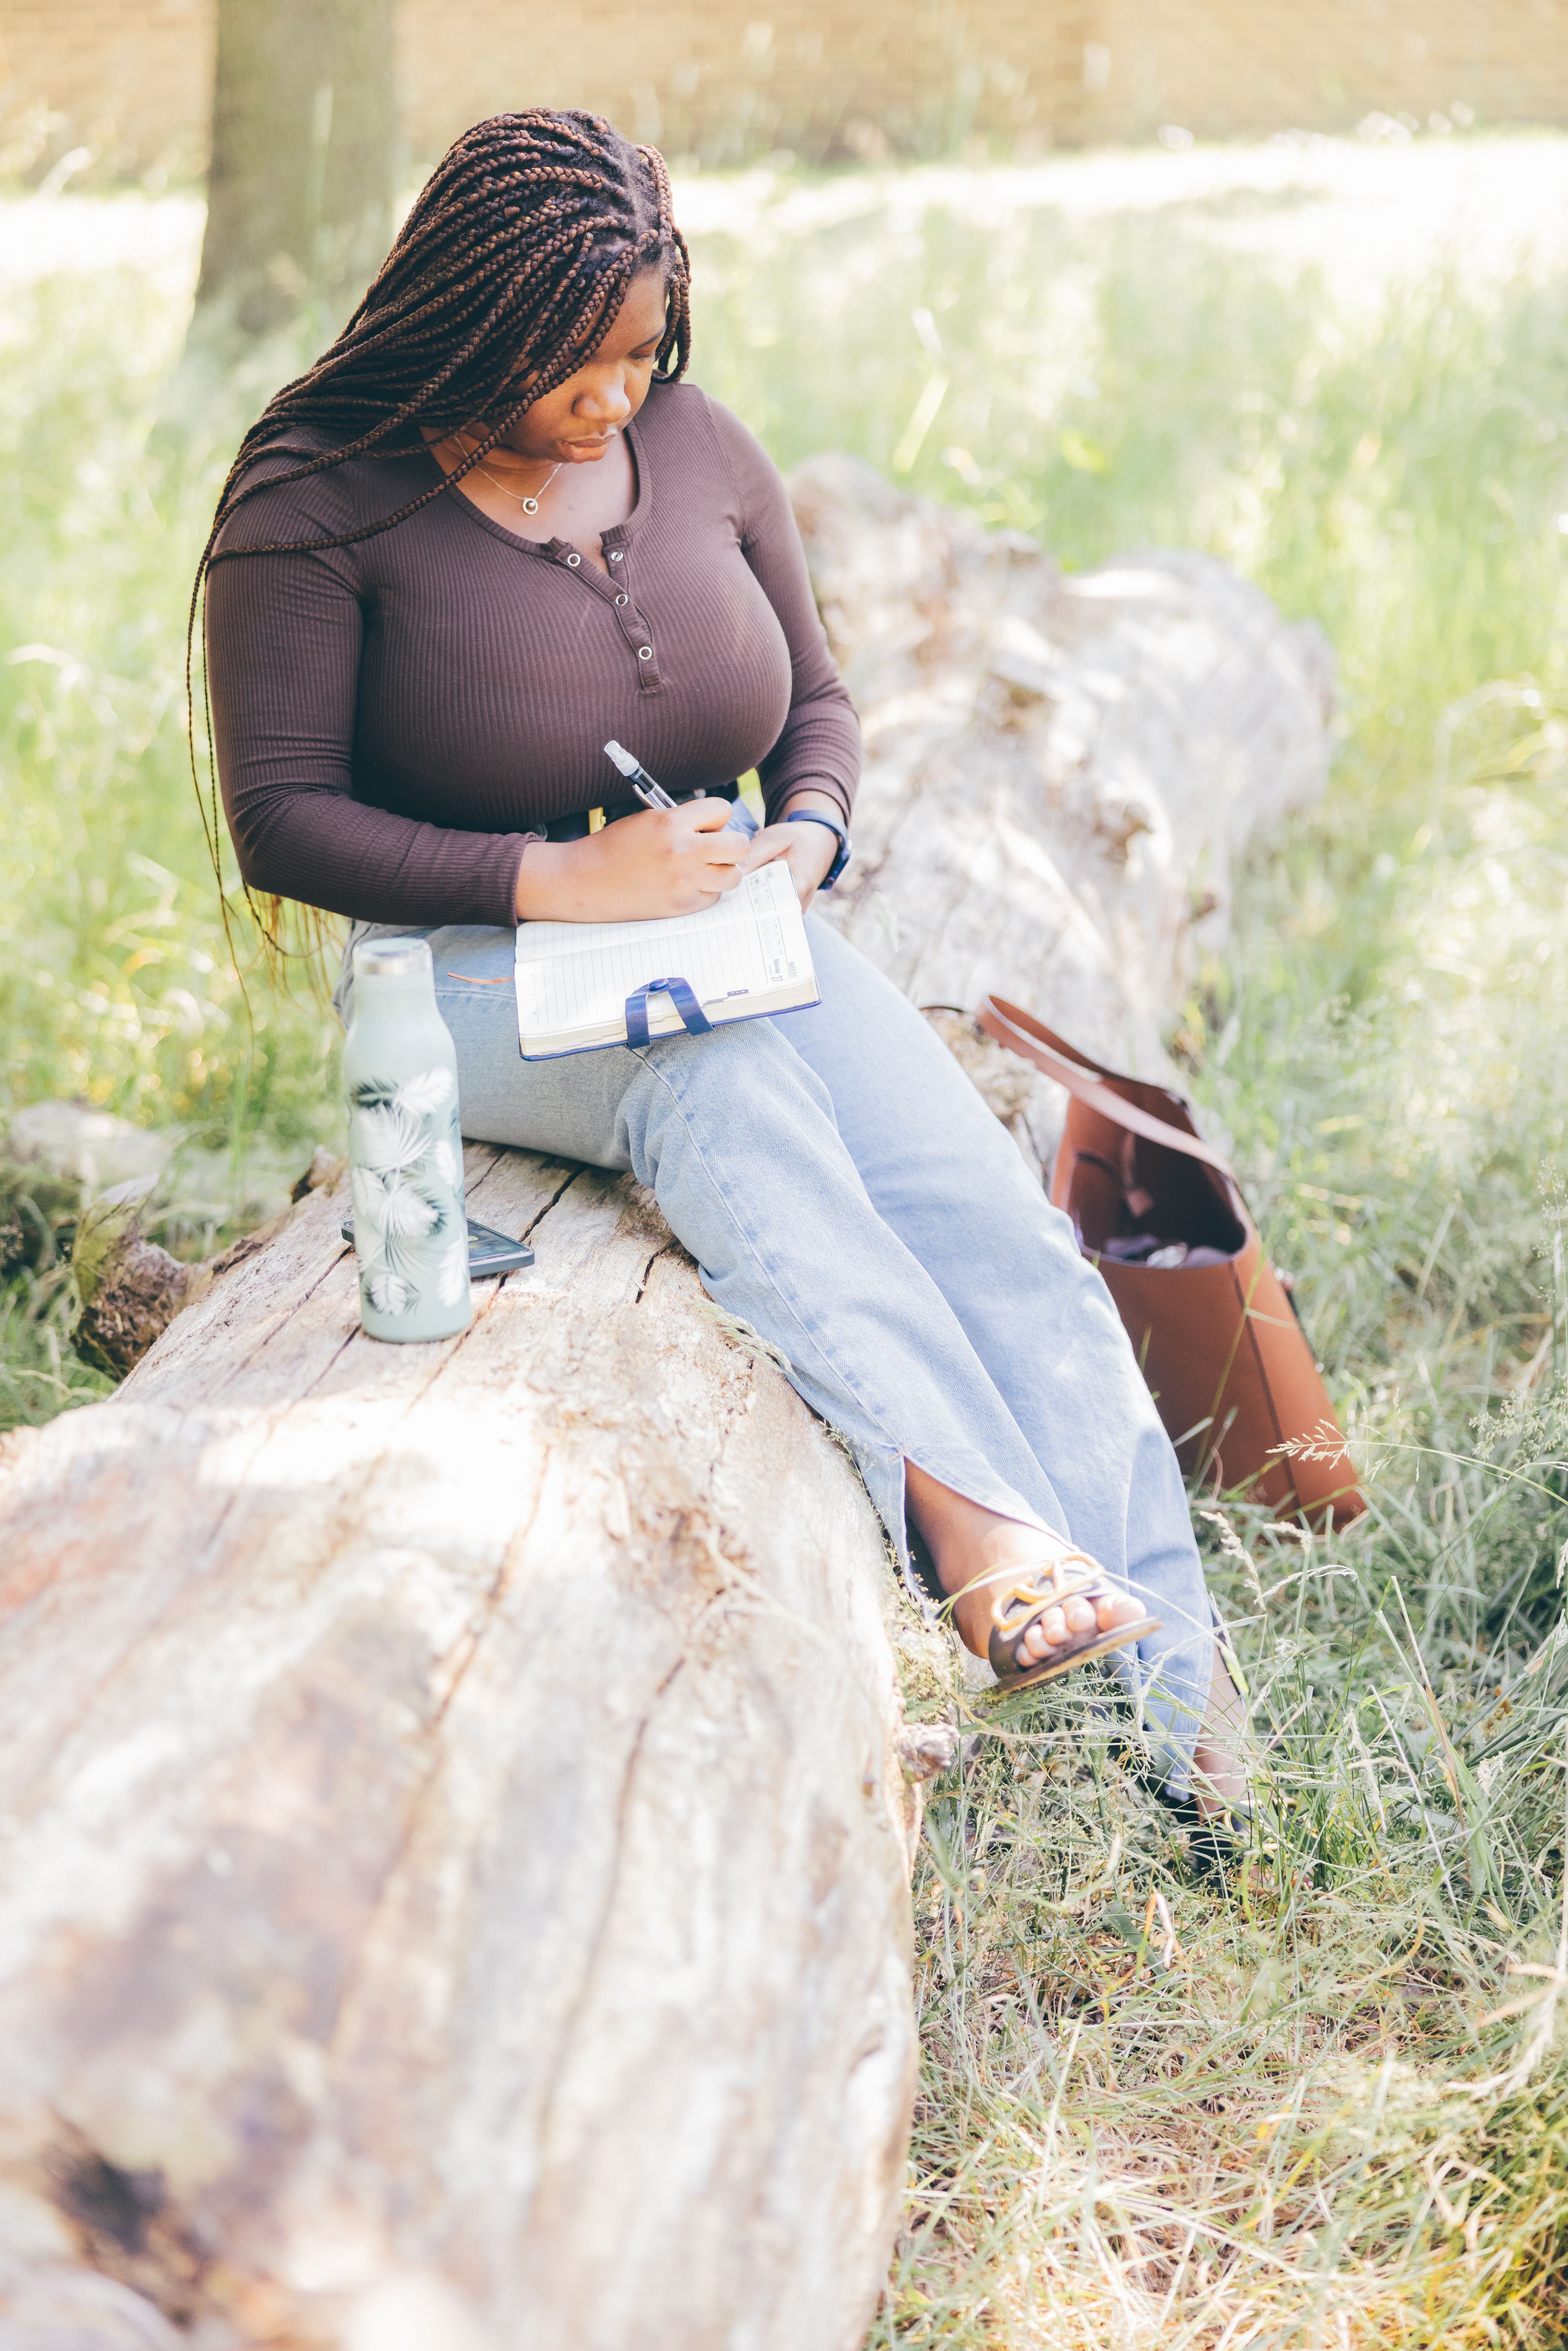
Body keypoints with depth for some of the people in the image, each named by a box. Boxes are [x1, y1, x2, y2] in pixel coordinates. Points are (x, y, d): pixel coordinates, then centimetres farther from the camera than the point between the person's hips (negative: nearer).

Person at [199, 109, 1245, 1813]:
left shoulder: (696, 444, 6)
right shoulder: (321, 504, -9)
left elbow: (817, 707, 16)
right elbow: (281, 823, -13)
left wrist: (807, 834, -8)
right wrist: (560, 880, -24)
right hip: (476, 971, -4)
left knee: (999, 1225, -21)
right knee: (726, 1092, -39)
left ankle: (1178, 1696, -26)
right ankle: (976, 1520, -53)